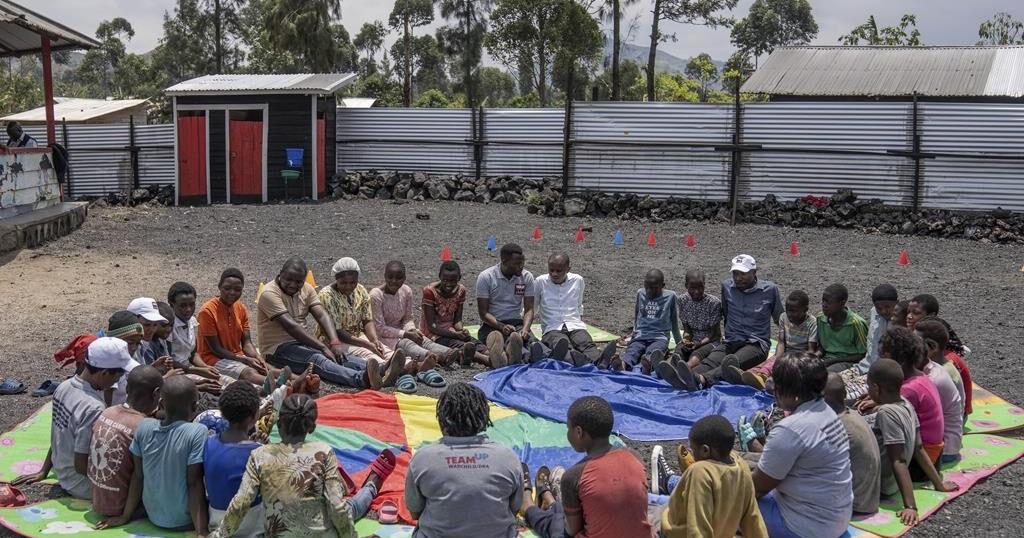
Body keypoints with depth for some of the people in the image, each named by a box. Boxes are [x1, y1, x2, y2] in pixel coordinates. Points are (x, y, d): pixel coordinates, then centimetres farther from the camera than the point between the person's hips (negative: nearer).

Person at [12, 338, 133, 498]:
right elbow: (81, 466, -26)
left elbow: (60, 437, 8)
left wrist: (44, 472, 15)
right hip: (83, 486, -8)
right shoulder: (93, 408, -32)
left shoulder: (64, 387, -5)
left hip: (62, 474, 8)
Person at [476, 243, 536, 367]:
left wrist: (525, 328, -19)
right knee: (495, 336, -39)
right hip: (491, 324, -2)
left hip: (517, 323, 2)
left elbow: (529, 309, 3)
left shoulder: (527, 277, 3)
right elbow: (483, 312, -6)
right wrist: (501, 327, -23)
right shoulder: (486, 277, -6)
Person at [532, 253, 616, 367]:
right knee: (562, 345, -40)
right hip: (552, 328, -3)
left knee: (587, 344, -34)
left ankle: (599, 361, -67)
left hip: (575, 327, 3)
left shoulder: (577, 280, 15)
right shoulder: (541, 282, 8)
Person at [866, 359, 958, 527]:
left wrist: (910, 506, -30)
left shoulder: (886, 413, -26)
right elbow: (919, 449, 5)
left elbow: (899, 461, -28)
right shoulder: (906, 404, -1)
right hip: (891, 482, 9)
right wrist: (939, 484, 14)